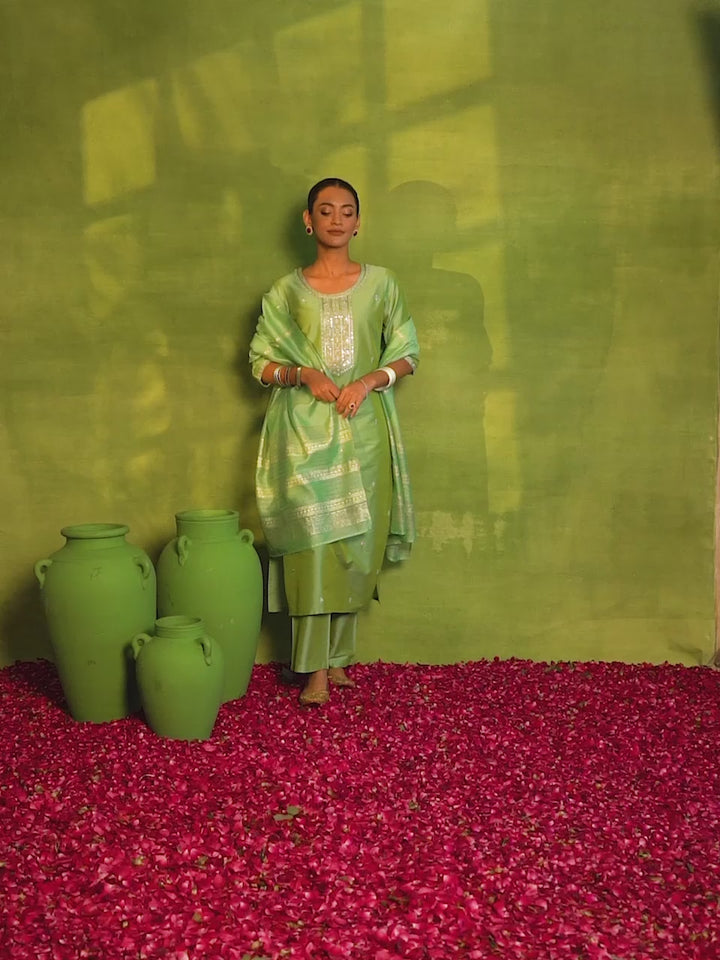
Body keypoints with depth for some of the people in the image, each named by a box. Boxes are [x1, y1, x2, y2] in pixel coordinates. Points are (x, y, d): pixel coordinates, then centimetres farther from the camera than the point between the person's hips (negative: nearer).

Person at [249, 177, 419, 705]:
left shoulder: (380, 284, 8)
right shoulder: (286, 291, 7)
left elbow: (407, 355, 8)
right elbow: (261, 364, 7)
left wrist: (369, 379, -10)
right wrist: (302, 373, -12)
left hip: (362, 429, 1)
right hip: (305, 429, -1)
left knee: (356, 543, 3)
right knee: (312, 542, -6)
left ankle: (338, 657, 17)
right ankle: (315, 669, 1)